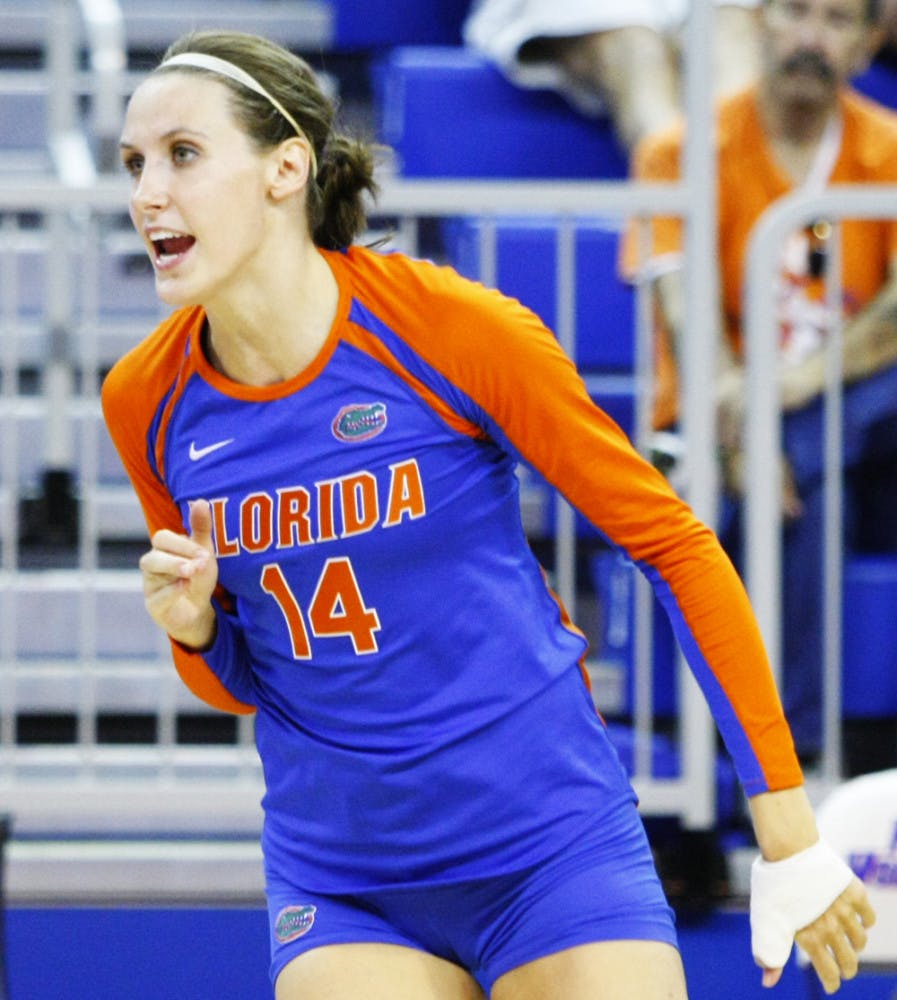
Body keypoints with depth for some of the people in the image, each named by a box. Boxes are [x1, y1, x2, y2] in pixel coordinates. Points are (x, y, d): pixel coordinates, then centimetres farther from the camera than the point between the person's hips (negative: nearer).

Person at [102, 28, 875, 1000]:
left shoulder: (456, 329, -14)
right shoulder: (147, 402, -2)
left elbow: (674, 543, -5)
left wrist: (789, 835, -4)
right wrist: (193, 626, -12)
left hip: (554, 849, -3)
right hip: (337, 881, 3)